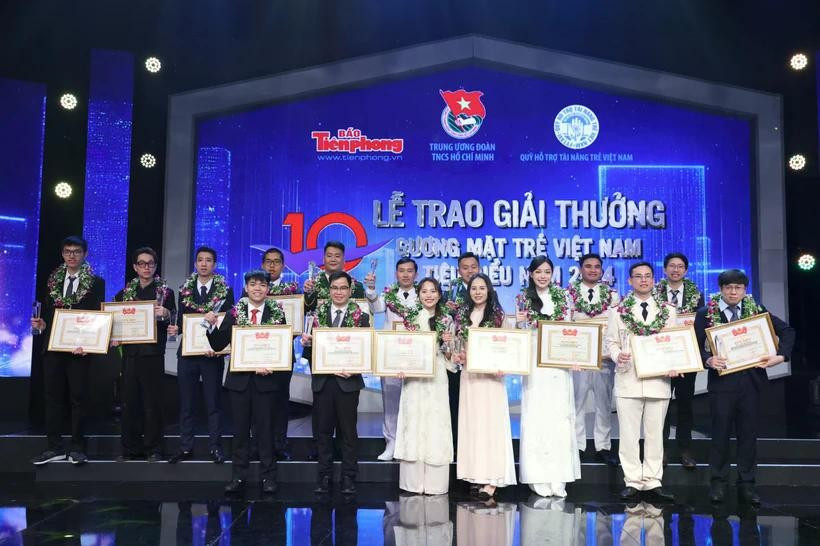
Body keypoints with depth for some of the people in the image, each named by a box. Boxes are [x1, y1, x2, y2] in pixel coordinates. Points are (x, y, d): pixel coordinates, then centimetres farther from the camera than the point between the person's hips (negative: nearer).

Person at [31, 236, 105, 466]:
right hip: (53, 346, 4)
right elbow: (49, 313, 16)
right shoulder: (53, 281, 13)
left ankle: (77, 448, 9)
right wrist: (41, 323, -5)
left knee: (78, 398, 1)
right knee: (53, 397, 7)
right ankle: (55, 447, 14)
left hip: (79, 348, -4)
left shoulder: (95, 282, 0)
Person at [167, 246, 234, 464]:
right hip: (187, 352, 3)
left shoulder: (225, 291, 1)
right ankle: (185, 447, 17)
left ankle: (215, 447, 12)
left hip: (213, 353, -2)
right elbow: (181, 320, 8)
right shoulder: (184, 290, 9)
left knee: (214, 402, 3)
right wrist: (176, 328, -13)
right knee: (186, 402, 7)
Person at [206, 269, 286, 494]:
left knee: (264, 428, 4)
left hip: (264, 378, -1)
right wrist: (212, 325, -17)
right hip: (239, 378, 1)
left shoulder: (277, 314, 1)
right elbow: (218, 345, 0)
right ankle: (239, 476, 19)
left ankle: (268, 476, 13)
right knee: (240, 428, 9)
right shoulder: (234, 313, 3)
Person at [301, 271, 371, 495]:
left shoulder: (361, 317, 0)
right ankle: (324, 476, 19)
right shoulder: (318, 315, 7)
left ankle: (349, 477, 16)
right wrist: (306, 343, -14)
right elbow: (310, 349, 8)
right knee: (323, 431, 8)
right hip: (322, 380, 2)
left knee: (348, 431, 6)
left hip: (347, 380, -2)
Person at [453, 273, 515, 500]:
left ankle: (492, 480, -7)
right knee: (471, 422, 4)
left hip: (491, 375, -4)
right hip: (469, 375, 4)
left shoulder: (498, 315, -1)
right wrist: (457, 355, -5)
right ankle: (476, 475, 11)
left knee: (491, 422, -7)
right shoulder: (462, 315, 11)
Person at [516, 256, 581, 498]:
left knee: (559, 415, -2)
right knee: (536, 416, -3)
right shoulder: (523, 298, 6)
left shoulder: (561, 296, 10)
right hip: (534, 363, -1)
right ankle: (539, 478, 3)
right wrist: (520, 322, -13)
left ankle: (558, 477, 4)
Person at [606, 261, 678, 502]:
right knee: (629, 435, 2)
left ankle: (652, 482, 14)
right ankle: (633, 482, 10)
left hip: (659, 381, 1)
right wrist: (618, 356, -14)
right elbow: (611, 341, 6)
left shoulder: (668, 311, 10)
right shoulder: (618, 311, 6)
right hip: (628, 381, -1)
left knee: (655, 434, 6)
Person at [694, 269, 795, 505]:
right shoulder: (706, 313, -1)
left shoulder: (756, 310, 5)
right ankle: (718, 482, 17)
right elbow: (696, 344, -1)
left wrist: (781, 356, -5)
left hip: (751, 381, 2)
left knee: (748, 433, 8)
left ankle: (746, 484, 18)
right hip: (721, 381, -2)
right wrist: (708, 360, -19)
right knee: (720, 433, 5)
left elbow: (787, 331, 9)